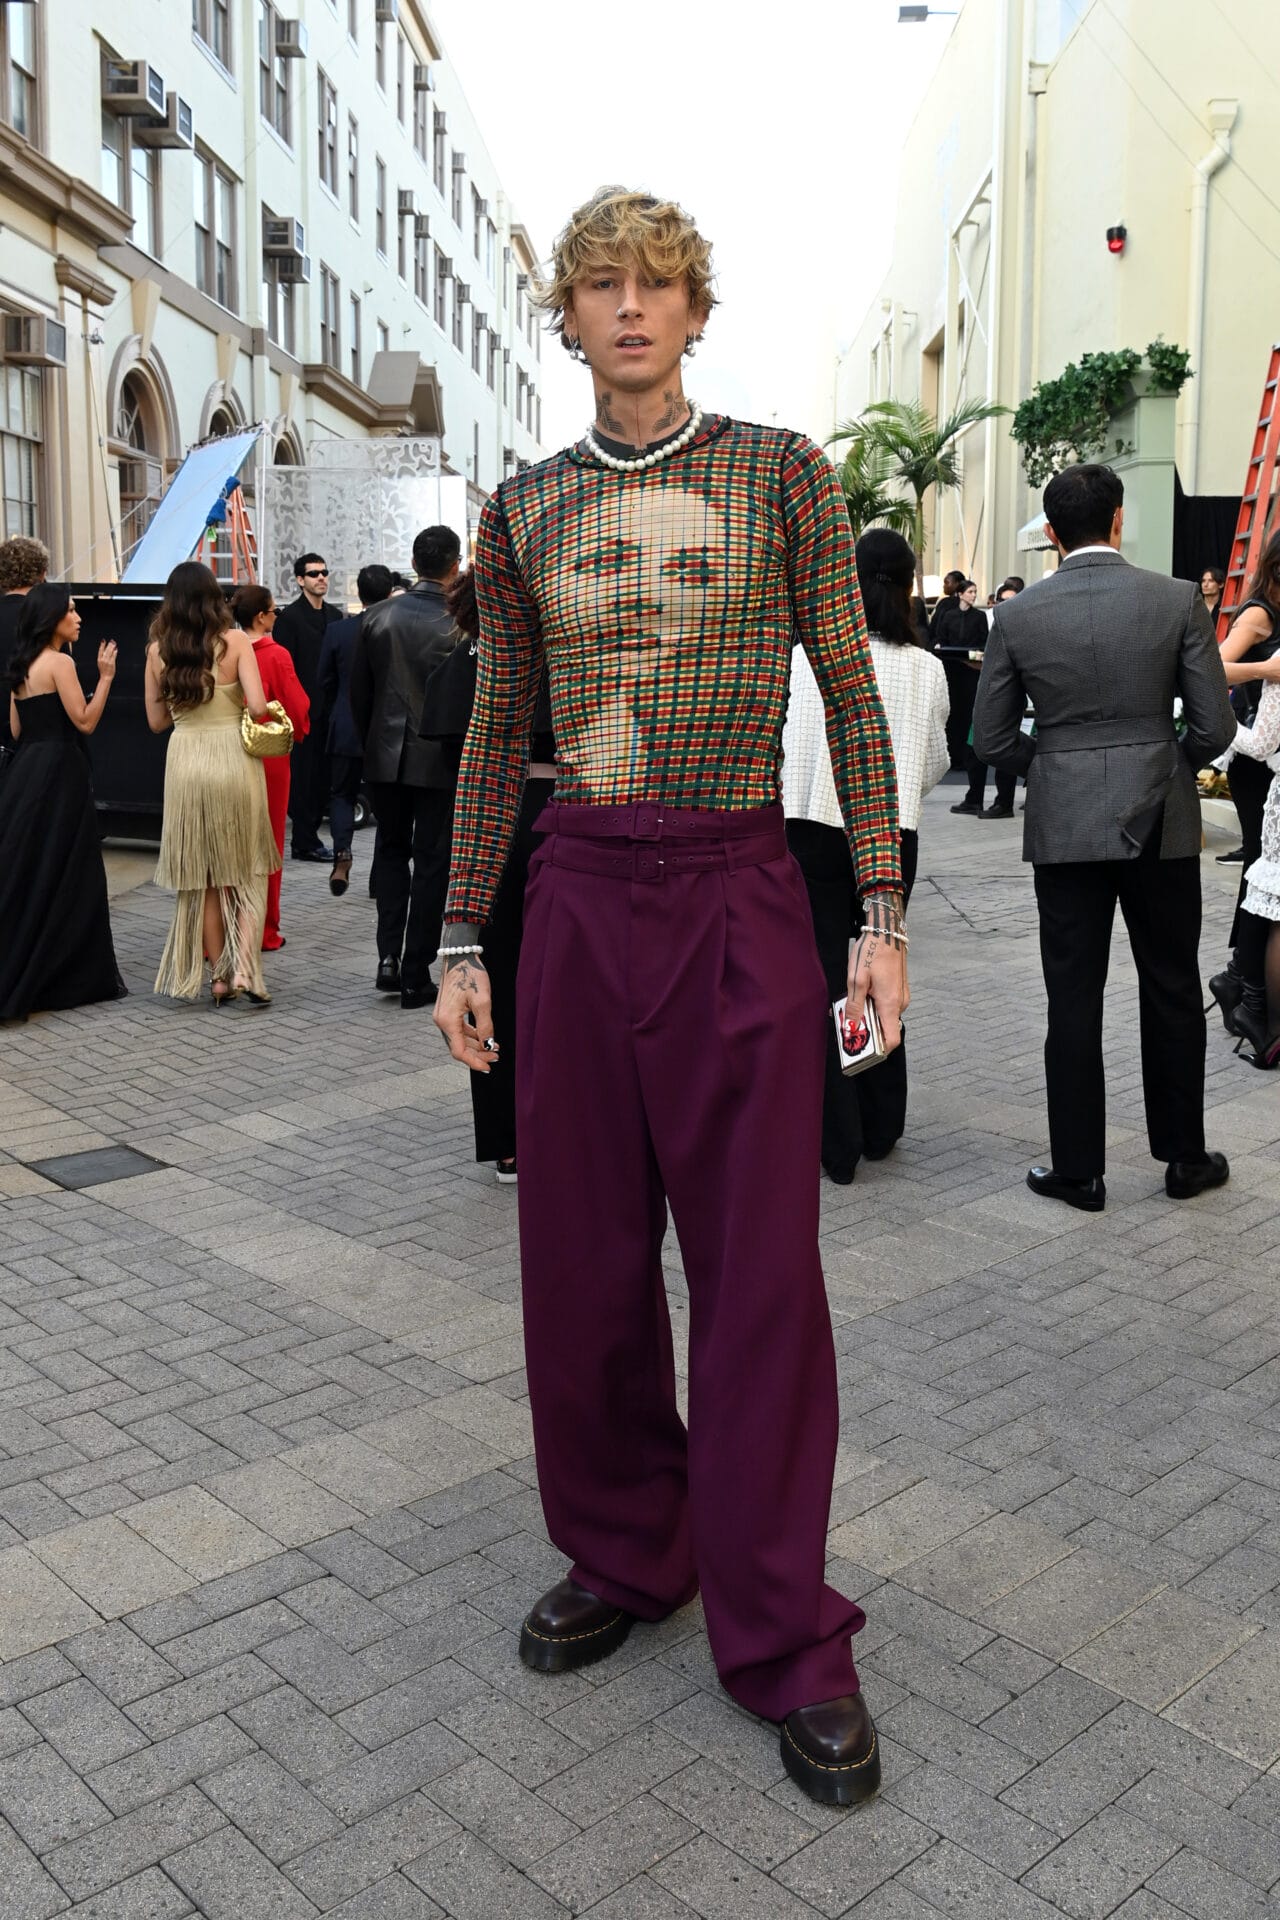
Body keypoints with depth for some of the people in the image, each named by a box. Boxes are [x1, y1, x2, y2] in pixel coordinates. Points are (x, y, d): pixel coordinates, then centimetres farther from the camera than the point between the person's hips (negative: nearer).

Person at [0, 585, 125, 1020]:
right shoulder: (60, 662, -11)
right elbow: (85, 722, -14)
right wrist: (105, 677, -13)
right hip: (57, 773, -8)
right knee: (63, 878, 0)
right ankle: (67, 977, 5)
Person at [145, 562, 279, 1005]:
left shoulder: (158, 650, 1)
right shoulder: (235, 641, -7)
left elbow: (156, 720, 6)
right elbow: (258, 707, -14)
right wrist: (234, 705, 7)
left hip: (185, 763, 2)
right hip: (233, 757, -2)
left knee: (200, 874, 13)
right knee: (246, 870, 10)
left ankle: (218, 976, 18)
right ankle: (244, 967, -5)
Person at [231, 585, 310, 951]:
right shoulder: (276, 655, -13)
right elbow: (298, 708, -10)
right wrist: (297, 733, 11)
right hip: (270, 756, -3)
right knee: (267, 843, 6)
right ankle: (264, 931, 11)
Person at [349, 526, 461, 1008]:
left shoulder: (377, 617, -2)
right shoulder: (460, 623, -13)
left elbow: (359, 691, 4)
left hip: (385, 754, 3)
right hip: (440, 759, -3)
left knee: (392, 850, 20)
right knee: (431, 862, 5)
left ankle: (389, 956, 9)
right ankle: (416, 976, 8)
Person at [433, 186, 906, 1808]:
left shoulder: (781, 473, 2)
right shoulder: (524, 510, 10)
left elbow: (852, 699, 2)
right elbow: (497, 732, 12)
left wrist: (880, 914, -5)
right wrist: (462, 942, 7)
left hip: (738, 898, -3)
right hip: (578, 899, 3)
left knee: (760, 1264, -1)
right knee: (583, 1253, 9)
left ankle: (784, 1638, 15)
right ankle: (622, 1555, 31)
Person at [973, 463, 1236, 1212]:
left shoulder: (1018, 616, -3)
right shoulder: (1178, 600, -5)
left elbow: (993, 739, 0)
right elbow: (1215, 726, -4)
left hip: (1063, 826, 0)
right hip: (1160, 821, 0)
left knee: (1074, 1001, 7)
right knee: (1172, 993, 13)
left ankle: (1079, 1170, 13)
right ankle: (1185, 1157, 24)